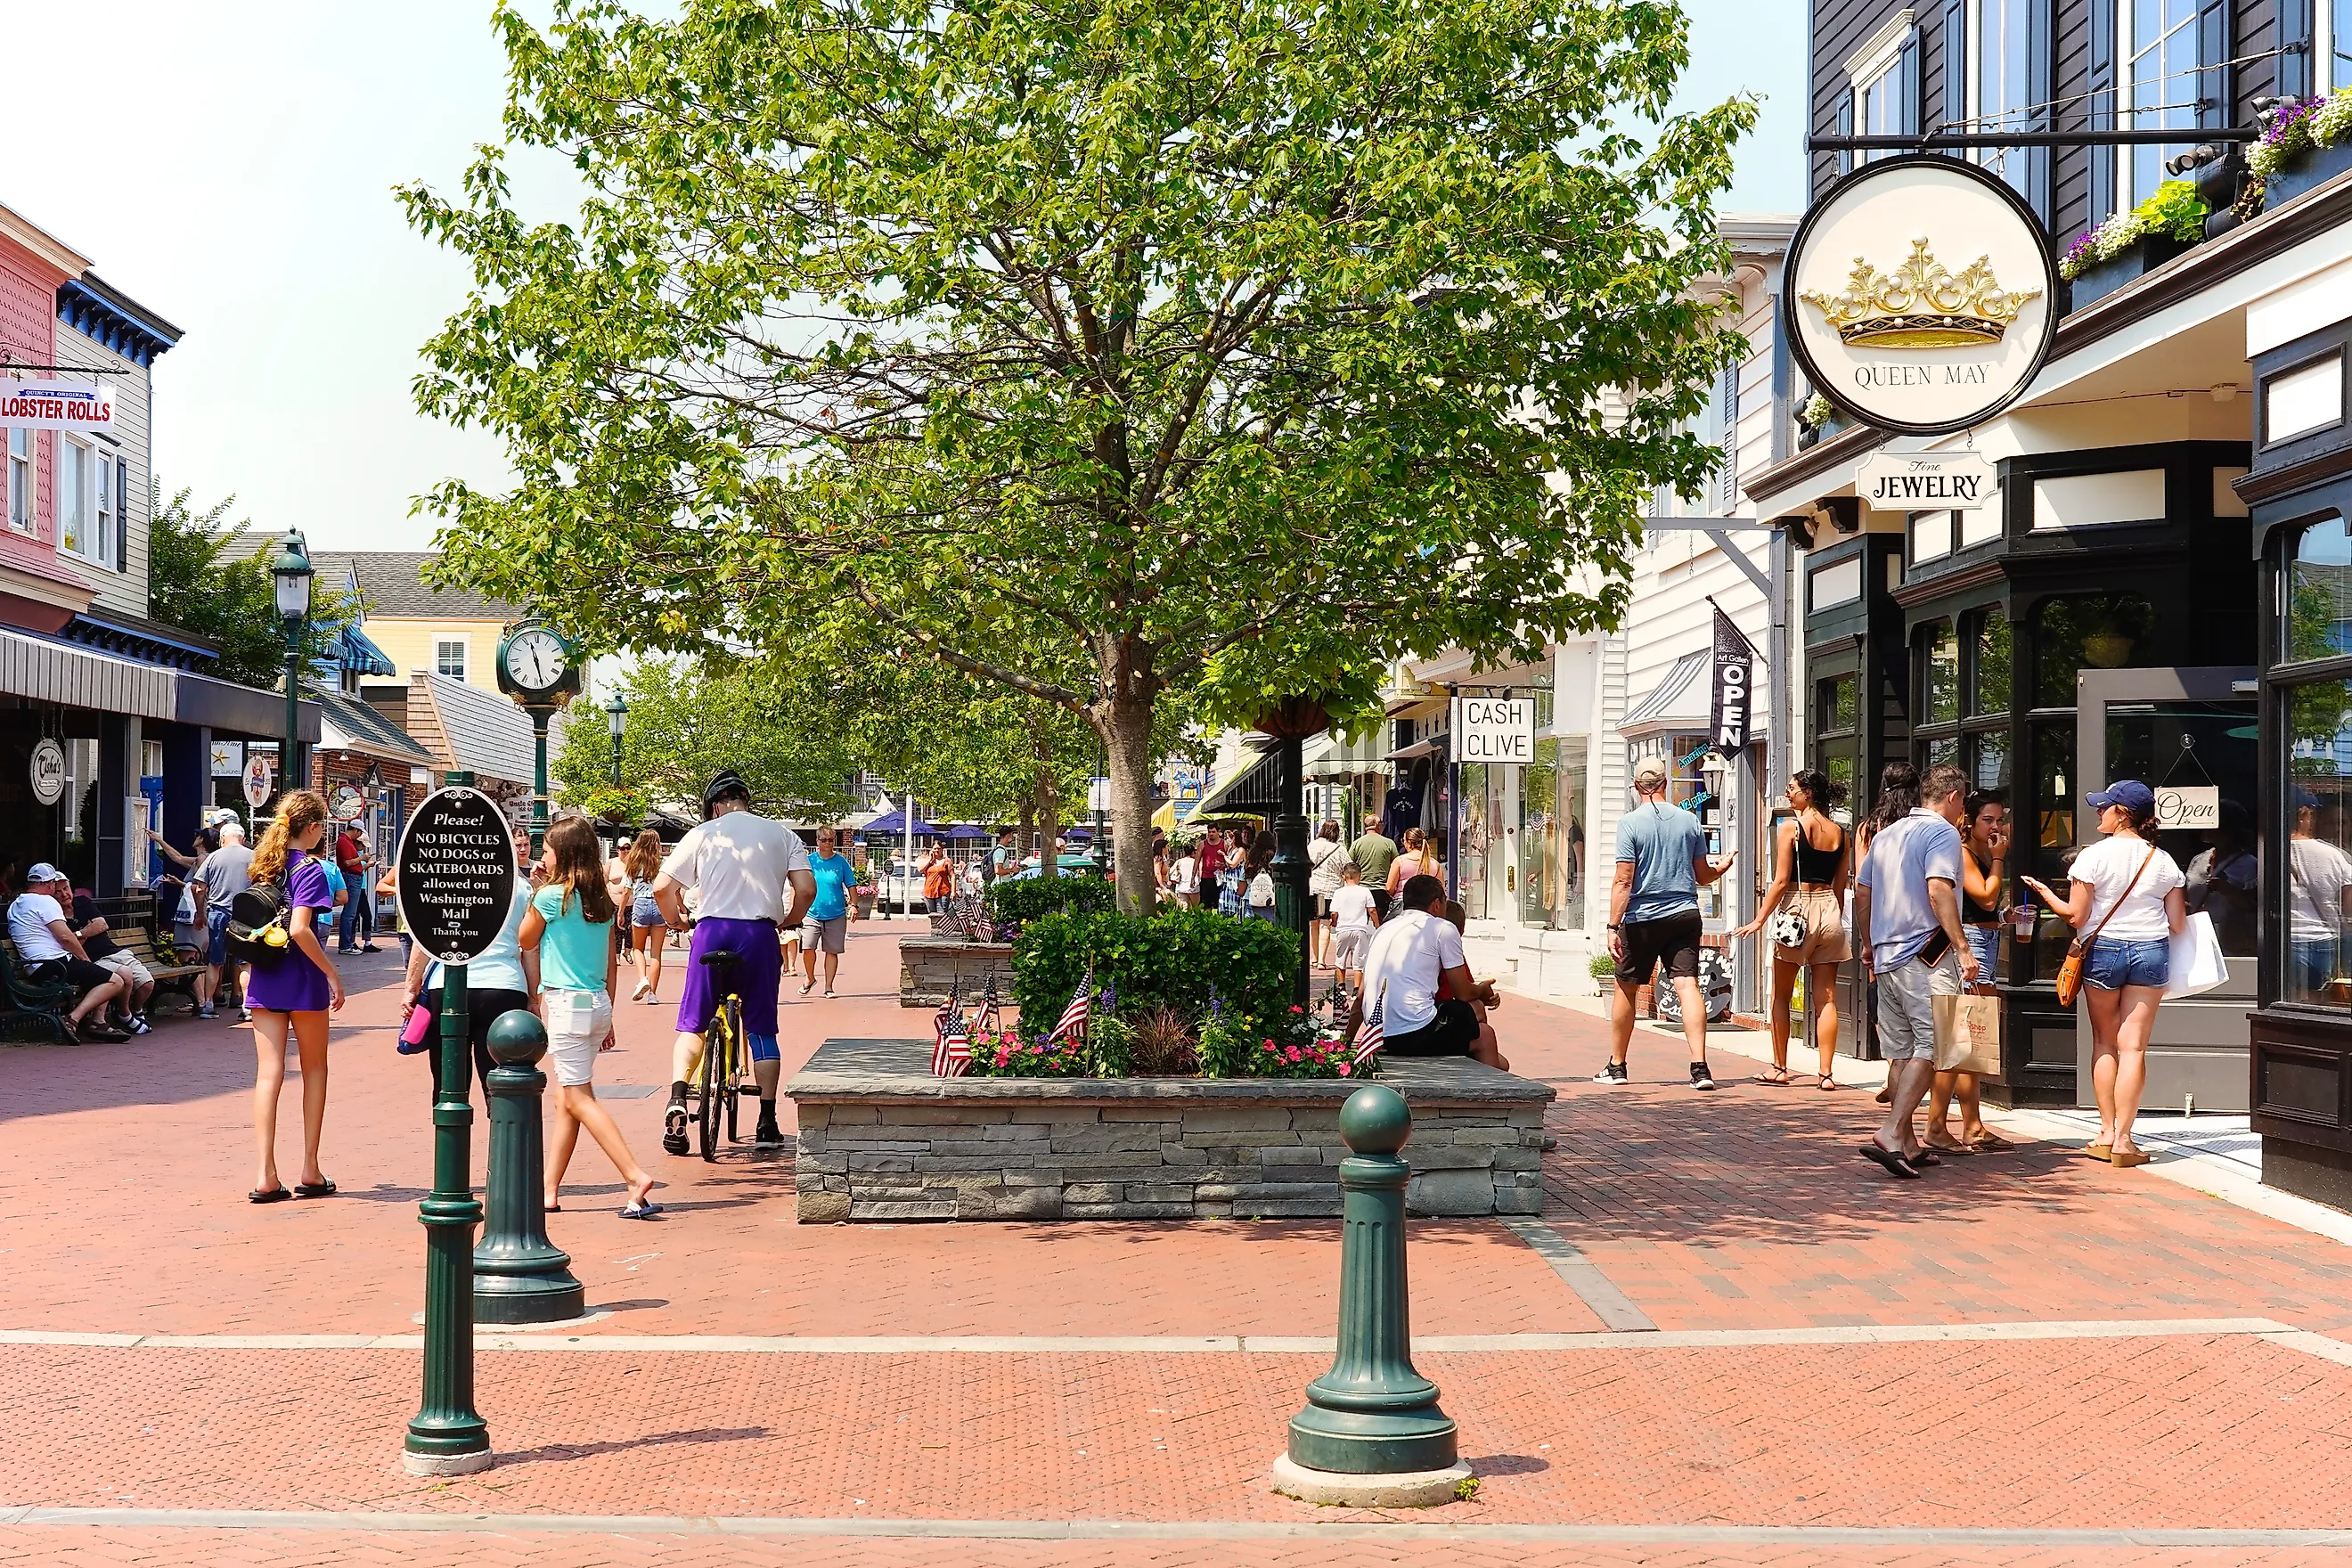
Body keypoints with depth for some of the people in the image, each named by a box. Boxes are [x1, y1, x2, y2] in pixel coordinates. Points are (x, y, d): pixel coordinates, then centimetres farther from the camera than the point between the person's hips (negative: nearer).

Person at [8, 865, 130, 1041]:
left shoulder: (15, 906, 22)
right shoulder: (46, 901, -7)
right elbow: (65, 937, -14)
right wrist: (86, 960, 1)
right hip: (55, 965, -10)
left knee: (102, 977, 25)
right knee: (116, 982, -13)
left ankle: (99, 1022, 4)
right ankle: (74, 1019, -23)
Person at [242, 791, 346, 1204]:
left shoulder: (263, 865, 9)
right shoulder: (310, 869, -11)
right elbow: (300, 929, -22)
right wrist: (333, 975, -16)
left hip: (264, 980, 5)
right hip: (303, 982, -5)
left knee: (269, 1072, 2)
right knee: (314, 1070, 10)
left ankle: (266, 1175, -5)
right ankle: (310, 1171, 13)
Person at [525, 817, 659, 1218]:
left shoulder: (552, 895, -11)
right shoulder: (603, 900, 9)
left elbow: (525, 941, 5)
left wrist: (535, 892, 9)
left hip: (565, 1004, -8)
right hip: (598, 1003, 8)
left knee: (578, 1098, -7)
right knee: (566, 1101, 12)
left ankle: (635, 1176, -20)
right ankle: (549, 1191, 15)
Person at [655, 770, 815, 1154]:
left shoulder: (703, 834, 7)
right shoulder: (782, 834, 10)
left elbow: (662, 888, 2)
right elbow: (806, 890, 0)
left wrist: (676, 921, 19)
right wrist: (788, 921, 18)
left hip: (711, 931, -1)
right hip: (760, 935, 1)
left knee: (692, 1025, 10)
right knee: (762, 1030, 9)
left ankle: (678, 1099, -10)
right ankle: (767, 1124, 9)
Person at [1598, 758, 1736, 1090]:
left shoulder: (1630, 823, -7)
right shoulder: (1689, 821, 3)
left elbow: (1624, 881, -12)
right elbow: (1702, 876, 11)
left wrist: (1613, 927, -10)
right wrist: (1722, 866, 32)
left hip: (1641, 918, -2)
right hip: (1684, 914, 3)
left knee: (1626, 989, 11)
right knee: (1688, 985, -4)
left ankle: (1617, 1066, 21)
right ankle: (1700, 1067, -16)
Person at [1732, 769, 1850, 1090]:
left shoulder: (1790, 827, -7)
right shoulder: (1839, 832, 10)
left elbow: (1781, 881, -10)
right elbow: (1840, 885, 13)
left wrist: (1760, 919, -6)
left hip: (1799, 908, -5)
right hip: (1830, 910, 5)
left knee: (1781, 995, 8)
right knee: (1826, 997, 4)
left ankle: (1780, 1068, 11)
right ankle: (1826, 1073, 2)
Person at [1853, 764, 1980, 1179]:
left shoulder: (1885, 834, 18)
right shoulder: (1942, 833, -7)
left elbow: (1861, 892, 20)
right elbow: (1938, 890, -20)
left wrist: (1870, 943, 30)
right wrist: (1962, 949, -22)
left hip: (1886, 956, 8)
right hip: (1927, 956, -8)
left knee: (1900, 1051, 12)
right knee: (1930, 1047, -9)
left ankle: (1907, 1144, 16)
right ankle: (1891, 1134, -21)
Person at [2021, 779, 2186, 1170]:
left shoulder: (2094, 856, -8)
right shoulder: (2162, 860, 2)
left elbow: (2076, 916, -7)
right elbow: (2177, 924, 2)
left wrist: (2045, 893, 9)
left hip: (2103, 949, -2)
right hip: (2151, 951, 2)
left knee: (2104, 1042, 11)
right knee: (2134, 1045, 0)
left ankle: (2107, 1134, 13)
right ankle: (2122, 1140, -3)